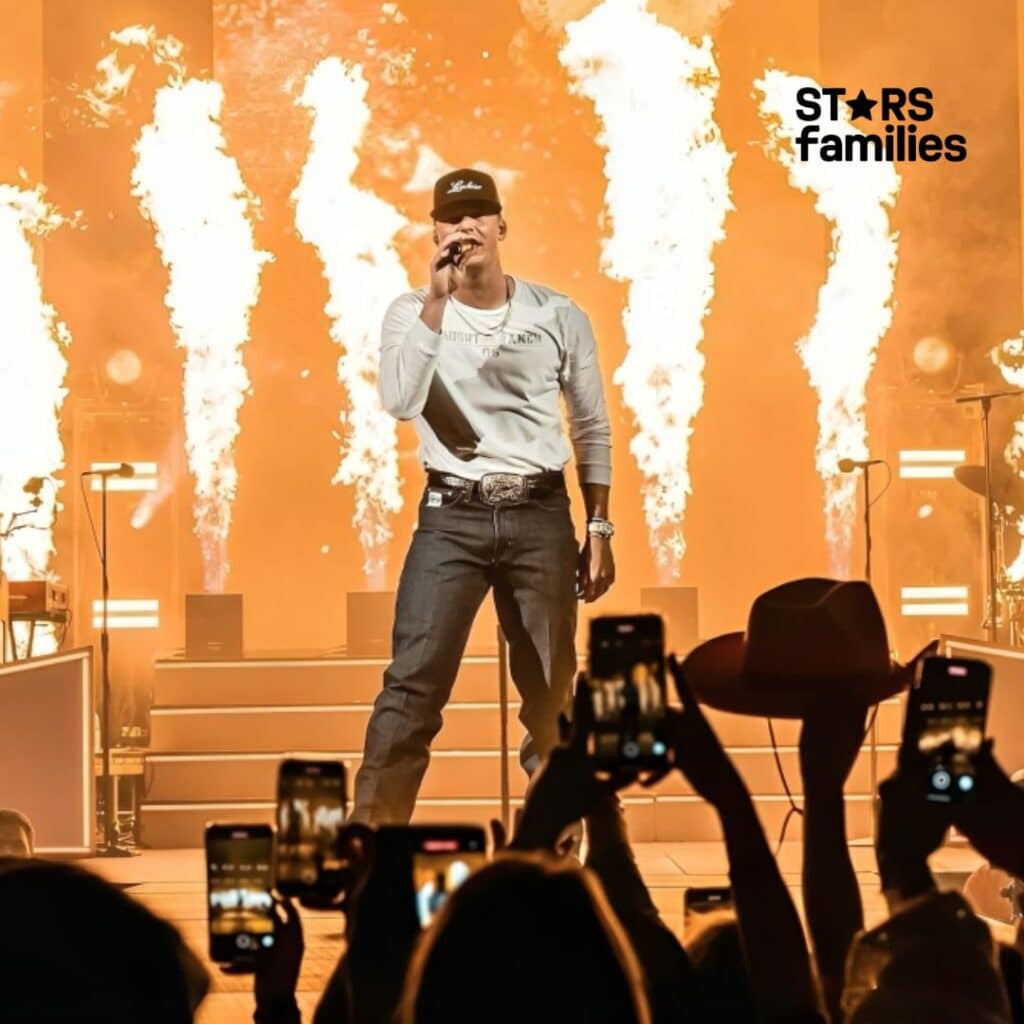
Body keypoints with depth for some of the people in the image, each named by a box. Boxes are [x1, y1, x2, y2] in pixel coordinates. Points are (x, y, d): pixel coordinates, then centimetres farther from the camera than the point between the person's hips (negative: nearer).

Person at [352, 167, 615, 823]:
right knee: (413, 686, -12)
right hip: (452, 516, -1)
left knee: (552, 695, 9)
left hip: (541, 516, 1)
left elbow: (593, 429, 11)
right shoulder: (414, 312, 1)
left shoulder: (559, 316, 4)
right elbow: (401, 402, -18)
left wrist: (599, 530, 7)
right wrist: (437, 297, -20)